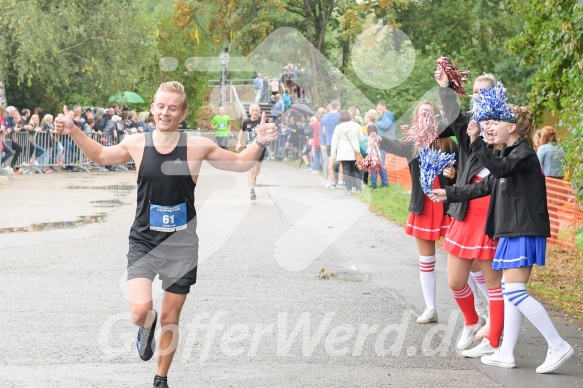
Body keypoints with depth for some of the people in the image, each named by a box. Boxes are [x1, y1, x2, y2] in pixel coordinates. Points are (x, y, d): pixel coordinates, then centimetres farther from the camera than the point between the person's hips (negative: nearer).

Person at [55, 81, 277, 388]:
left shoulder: (197, 146, -7)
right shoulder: (136, 144, -3)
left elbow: (240, 163, 5)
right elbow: (101, 156, 17)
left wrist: (259, 143, -13)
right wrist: (73, 131, 6)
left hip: (181, 244, 0)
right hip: (144, 240, 0)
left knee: (170, 319, 10)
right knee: (140, 311, -20)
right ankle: (147, 326, 19)